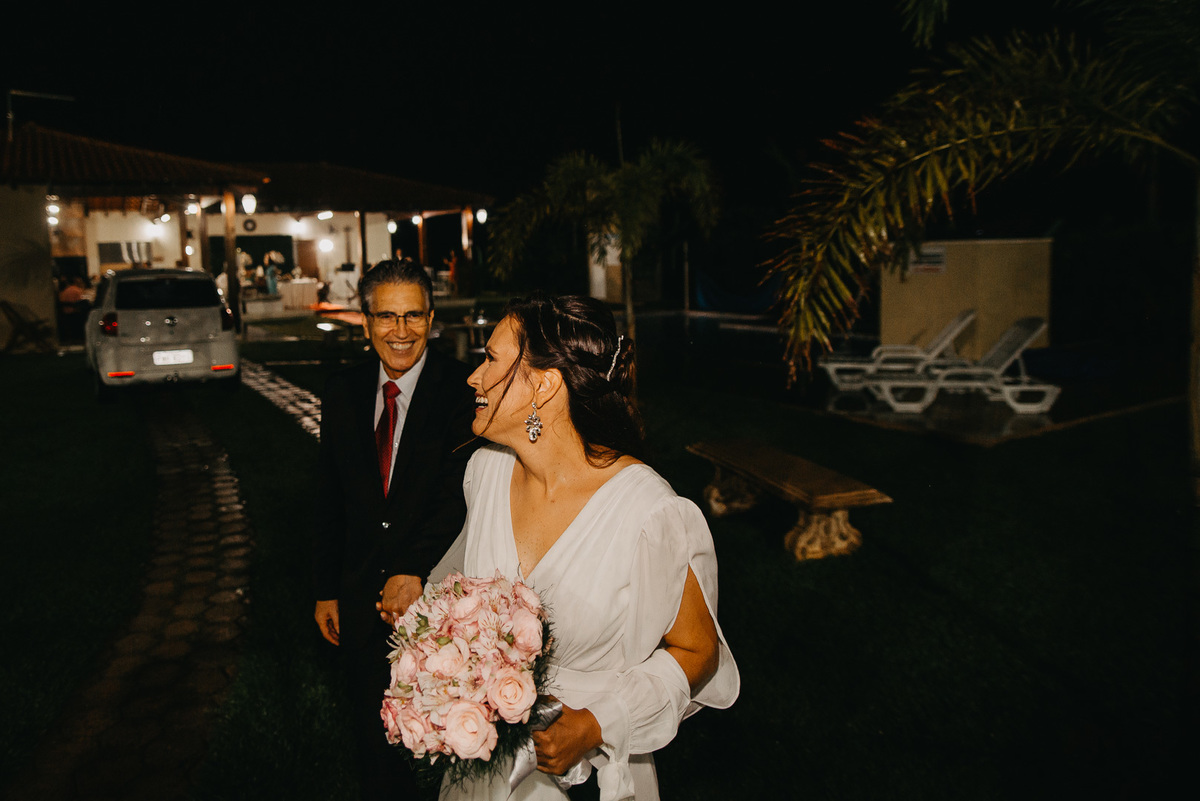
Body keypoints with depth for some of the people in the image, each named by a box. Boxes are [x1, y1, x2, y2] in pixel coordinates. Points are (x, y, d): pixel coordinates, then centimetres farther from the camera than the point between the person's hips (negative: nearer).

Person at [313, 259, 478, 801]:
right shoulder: (342, 393, 3)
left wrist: (414, 570, -32)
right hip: (362, 602, 4)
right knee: (373, 735, 19)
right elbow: (329, 501, 8)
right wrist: (326, 589, 10)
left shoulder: (463, 391, -13)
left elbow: (459, 492, -21)